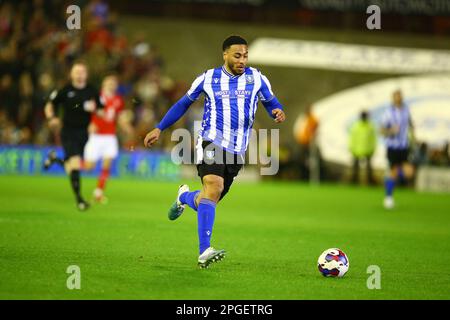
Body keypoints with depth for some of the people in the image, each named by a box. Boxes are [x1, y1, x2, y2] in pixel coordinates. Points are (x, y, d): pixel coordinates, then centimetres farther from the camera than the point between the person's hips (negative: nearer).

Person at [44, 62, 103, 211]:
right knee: (75, 162, -17)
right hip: (69, 132, -3)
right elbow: (50, 105, 9)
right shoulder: (64, 91, -2)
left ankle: (56, 159, 44)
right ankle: (78, 198, -11)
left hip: (85, 131, 3)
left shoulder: (92, 92, 2)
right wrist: (51, 118, -9)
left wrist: (94, 108, -14)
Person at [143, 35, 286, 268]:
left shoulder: (256, 78, 5)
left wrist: (278, 112, -11)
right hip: (211, 142, -3)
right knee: (214, 187, -27)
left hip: (237, 151, 3)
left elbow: (271, 103, 14)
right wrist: (159, 129, 13)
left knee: (208, 201, 9)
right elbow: (183, 103, 14)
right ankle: (204, 252, -32)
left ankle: (184, 197, 47)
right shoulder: (208, 78, 3)